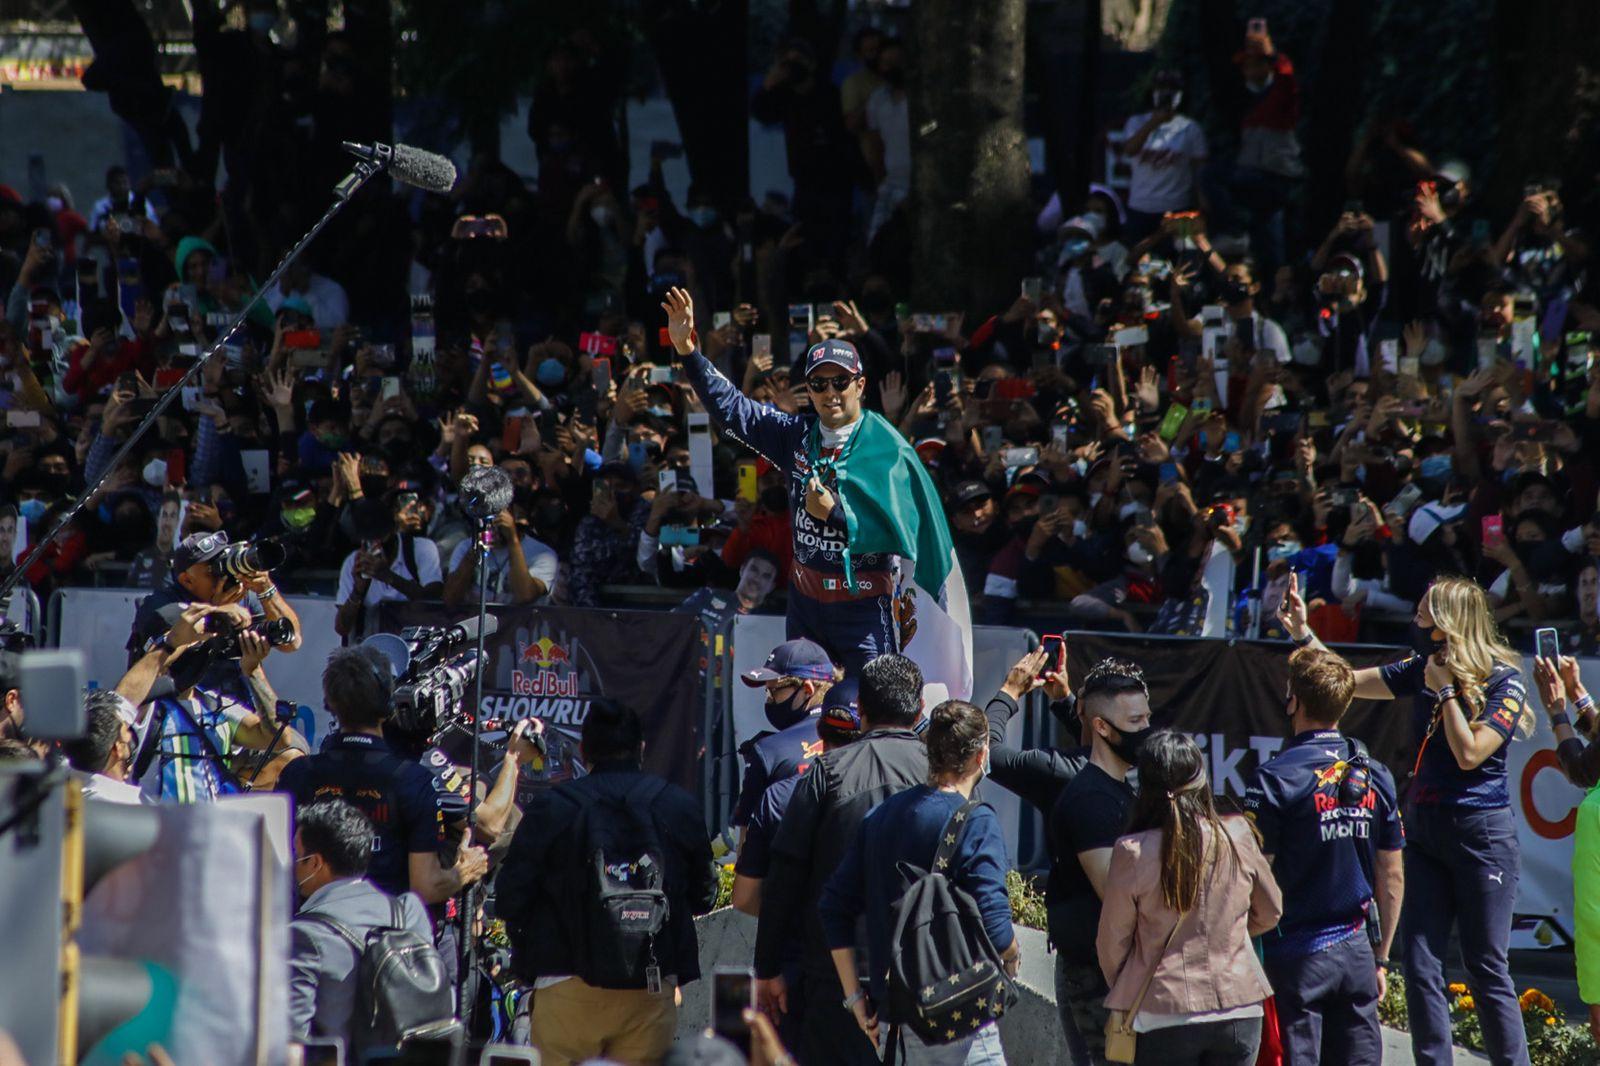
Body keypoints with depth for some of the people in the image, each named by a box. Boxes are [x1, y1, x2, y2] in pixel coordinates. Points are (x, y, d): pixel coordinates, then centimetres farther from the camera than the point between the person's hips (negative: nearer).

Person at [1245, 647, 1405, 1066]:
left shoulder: (1277, 778, -12)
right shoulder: (1374, 776, 6)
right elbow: (1392, 877, 11)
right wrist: (1382, 957, 20)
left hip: (1295, 953, -5)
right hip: (1354, 950, 5)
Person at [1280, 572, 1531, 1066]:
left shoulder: (1503, 682, -10)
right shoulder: (1422, 669, 6)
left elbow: (1469, 754, -18)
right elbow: (1348, 682, 14)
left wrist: (1446, 689, -14)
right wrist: (1303, 635, 7)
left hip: (1481, 834, -6)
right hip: (1425, 830, 6)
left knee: (1486, 968, -4)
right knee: (1420, 968, 2)